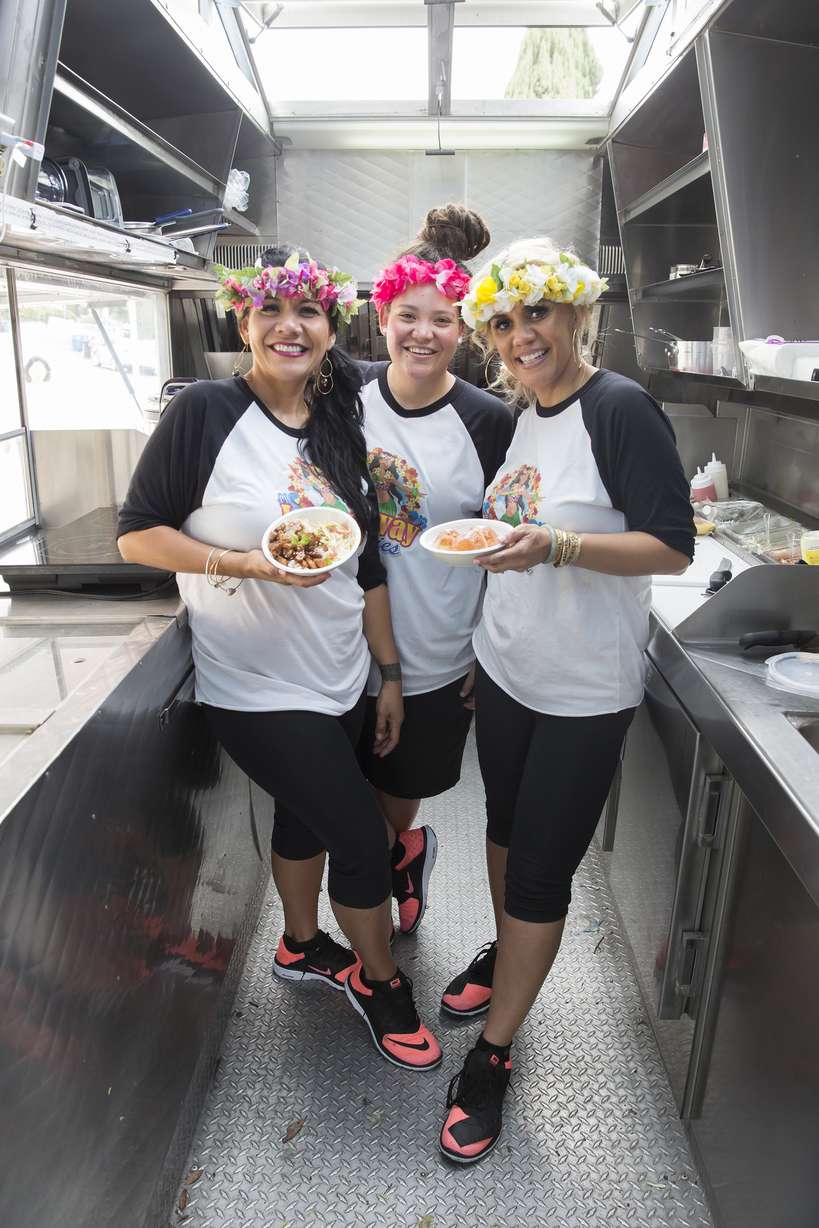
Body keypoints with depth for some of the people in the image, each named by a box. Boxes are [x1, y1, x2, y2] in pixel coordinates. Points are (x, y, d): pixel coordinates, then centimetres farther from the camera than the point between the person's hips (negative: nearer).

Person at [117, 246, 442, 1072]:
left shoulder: (339, 430, 5)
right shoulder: (205, 412, -13)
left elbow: (366, 569, 7)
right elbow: (135, 535, -11)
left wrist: (390, 673, 7)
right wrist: (248, 563, -24)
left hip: (338, 679, 6)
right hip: (256, 687, -6)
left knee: (307, 814, 23)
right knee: (362, 837, 0)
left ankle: (303, 946, 49)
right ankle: (378, 979, 29)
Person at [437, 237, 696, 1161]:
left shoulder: (621, 409, -15)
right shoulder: (517, 416, 7)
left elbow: (672, 547, -20)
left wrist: (554, 546, -31)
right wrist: (486, 532, 5)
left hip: (583, 692, -7)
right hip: (504, 668, 7)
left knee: (541, 872, 4)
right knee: (505, 827, 22)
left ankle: (491, 1055, 23)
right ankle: (505, 955, 48)